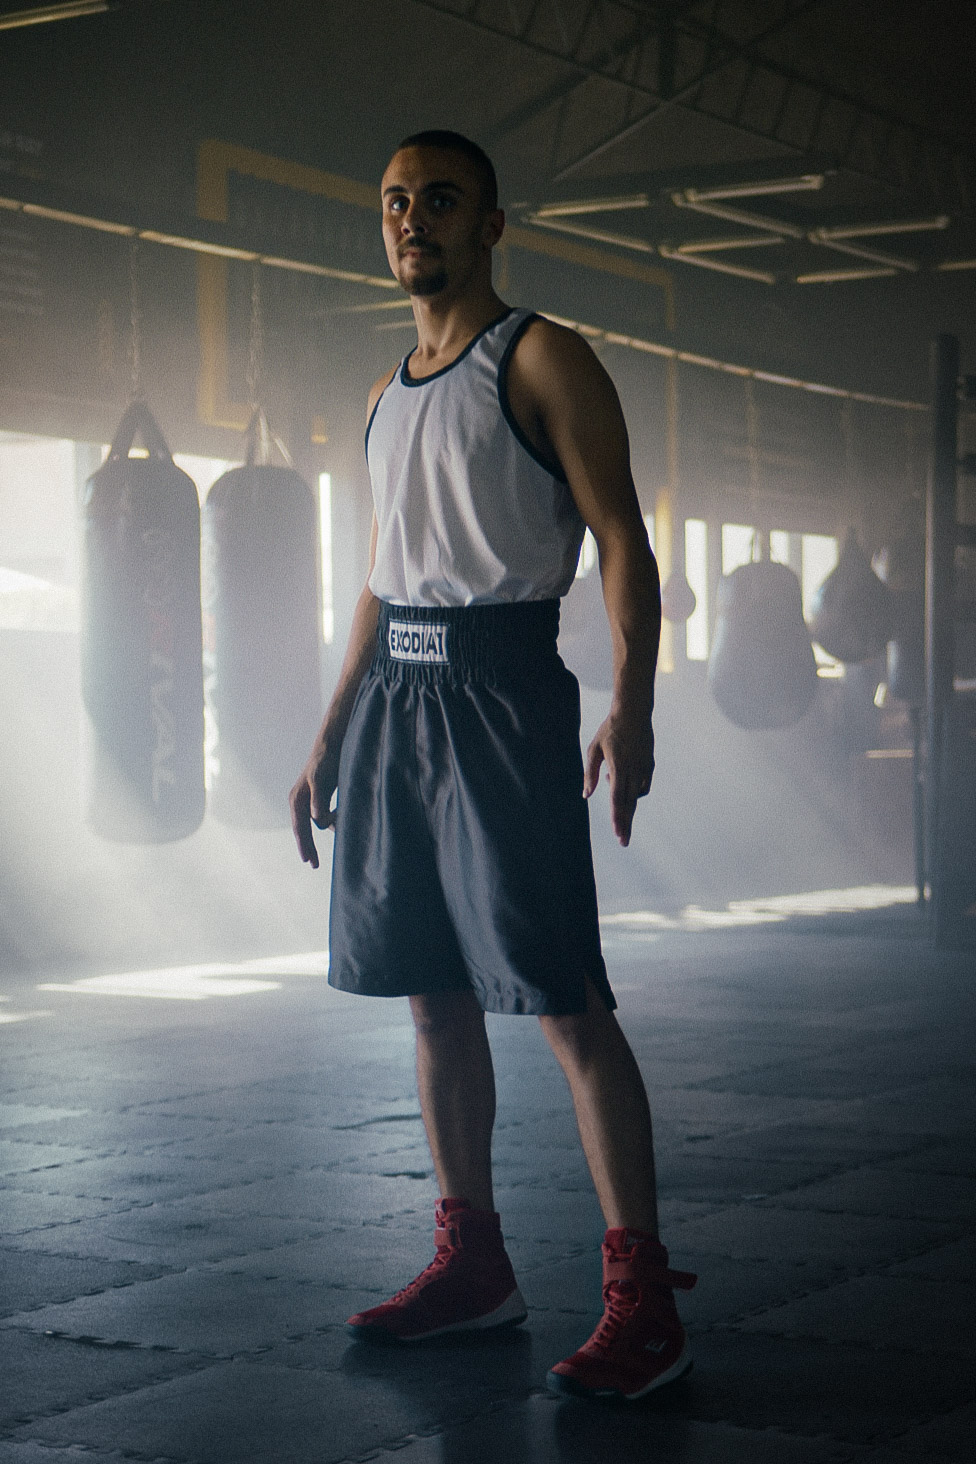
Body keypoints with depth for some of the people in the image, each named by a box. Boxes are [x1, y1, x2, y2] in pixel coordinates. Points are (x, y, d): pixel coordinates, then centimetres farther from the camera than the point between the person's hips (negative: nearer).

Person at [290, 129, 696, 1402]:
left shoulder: (541, 361, -2)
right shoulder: (388, 396, 20)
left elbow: (622, 537, -9)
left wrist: (630, 708, -21)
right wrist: (330, 734, 20)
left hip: (499, 684, -8)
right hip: (393, 690, 8)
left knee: (566, 999, -11)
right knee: (433, 993, 9)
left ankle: (643, 1300, -8)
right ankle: (473, 1262, 19)